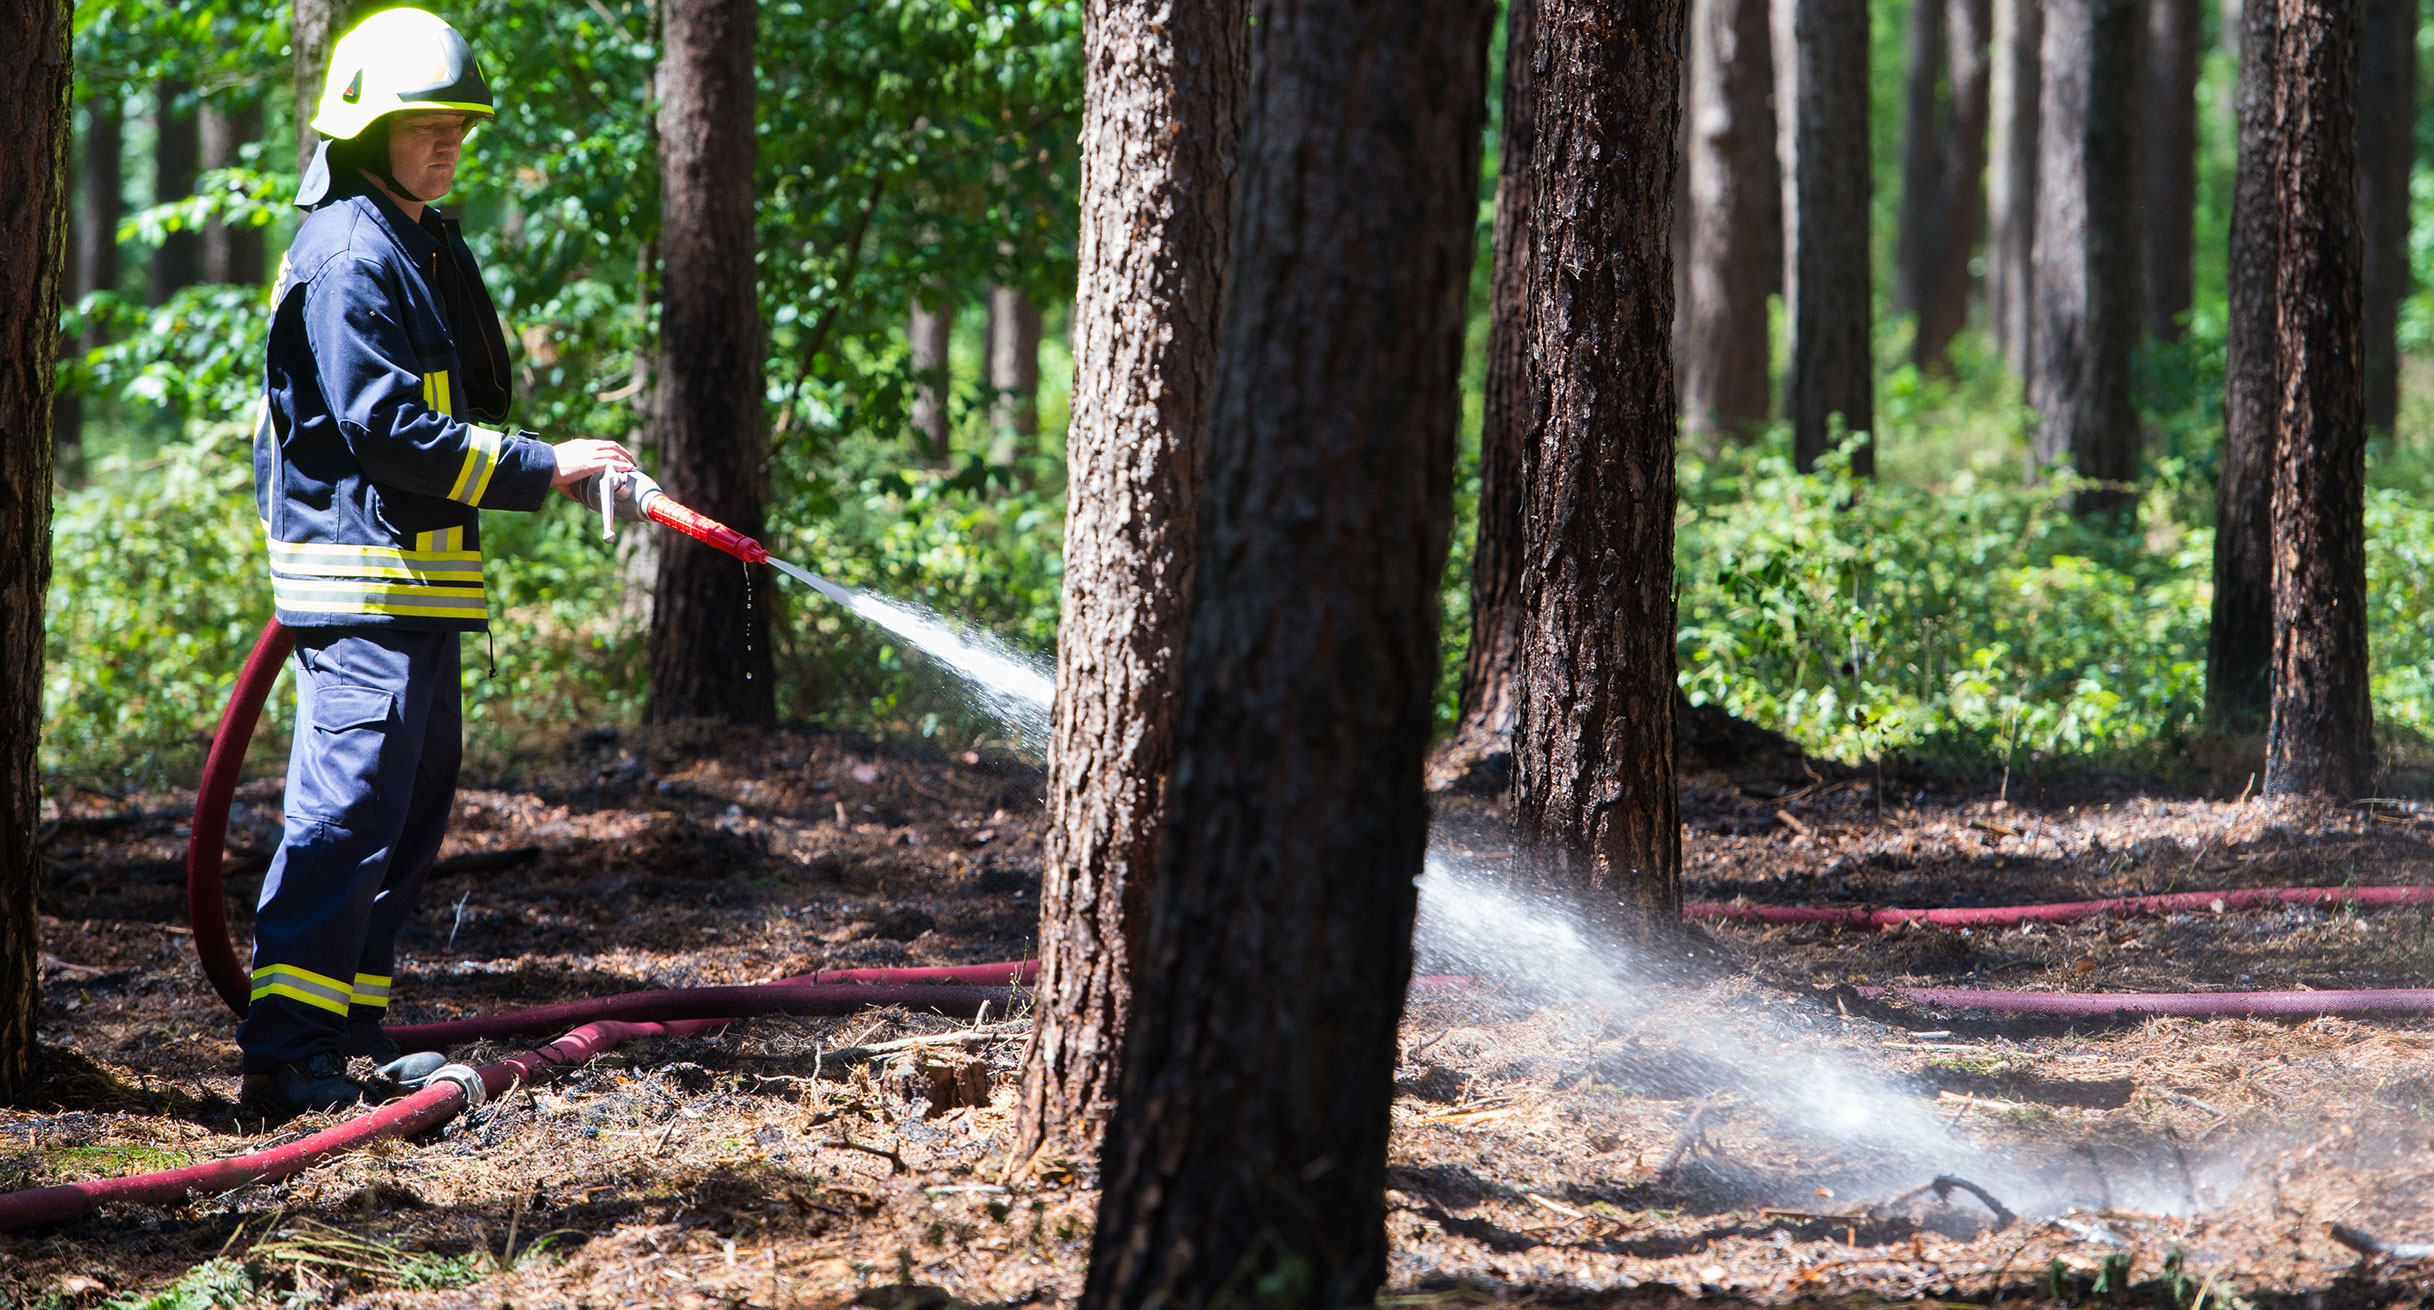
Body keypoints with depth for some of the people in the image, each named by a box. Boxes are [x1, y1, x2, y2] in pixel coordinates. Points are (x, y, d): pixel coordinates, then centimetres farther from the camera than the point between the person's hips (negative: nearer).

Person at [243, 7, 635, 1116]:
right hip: (362, 576, -11)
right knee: (350, 806, -15)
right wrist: (541, 468, -20)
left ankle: (353, 1029, 19)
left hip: (416, 578, 11)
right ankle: (288, 1055, -18)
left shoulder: (424, 246, 19)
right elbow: (387, 430, -21)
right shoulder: (349, 256, -14)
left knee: (415, 804, 14)